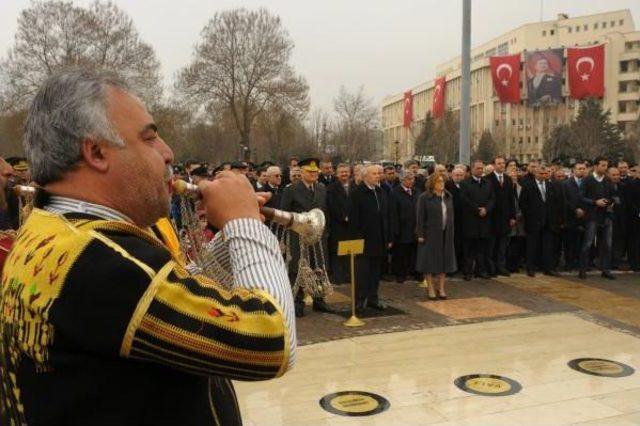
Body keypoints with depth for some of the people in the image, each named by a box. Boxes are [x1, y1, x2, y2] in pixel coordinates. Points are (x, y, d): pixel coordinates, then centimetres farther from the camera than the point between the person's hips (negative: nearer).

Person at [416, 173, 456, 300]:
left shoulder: (448, 196, 9)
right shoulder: (425, 197, -7)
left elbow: (451, 214, 13)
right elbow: (420, 217, -8)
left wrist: (452, 231, 7)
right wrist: (420, 234, -11)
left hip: (446, 234, 5)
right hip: (430, 233, -5)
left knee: (444, 260, 7)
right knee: (430, 260, 2)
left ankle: (441, 288, 17)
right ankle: (430, 288, 13)